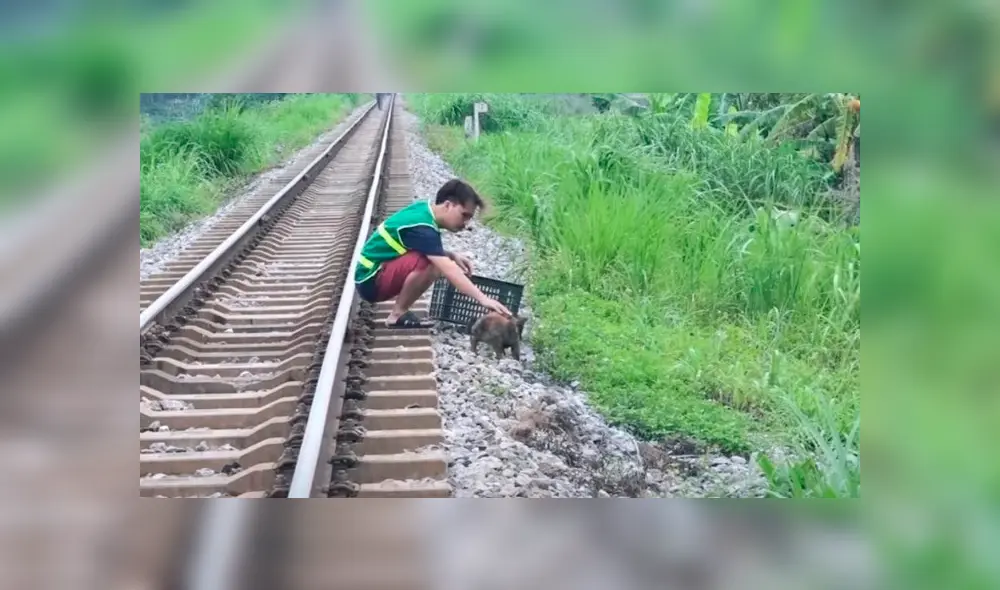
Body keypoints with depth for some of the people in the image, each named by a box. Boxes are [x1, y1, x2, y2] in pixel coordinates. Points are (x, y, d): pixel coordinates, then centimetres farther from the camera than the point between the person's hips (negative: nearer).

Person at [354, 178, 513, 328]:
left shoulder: (424, 208, 1)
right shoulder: (422, 228, -26)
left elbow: (431, 250, 18)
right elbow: (449, 271, -34)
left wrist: (453, 256, 0)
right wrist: (483, 299, -39)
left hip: (378, 271, 10)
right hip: (370, 281, -10)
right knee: (429, 264, -29)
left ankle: (399, 311, 5)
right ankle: (397, 315, -12)